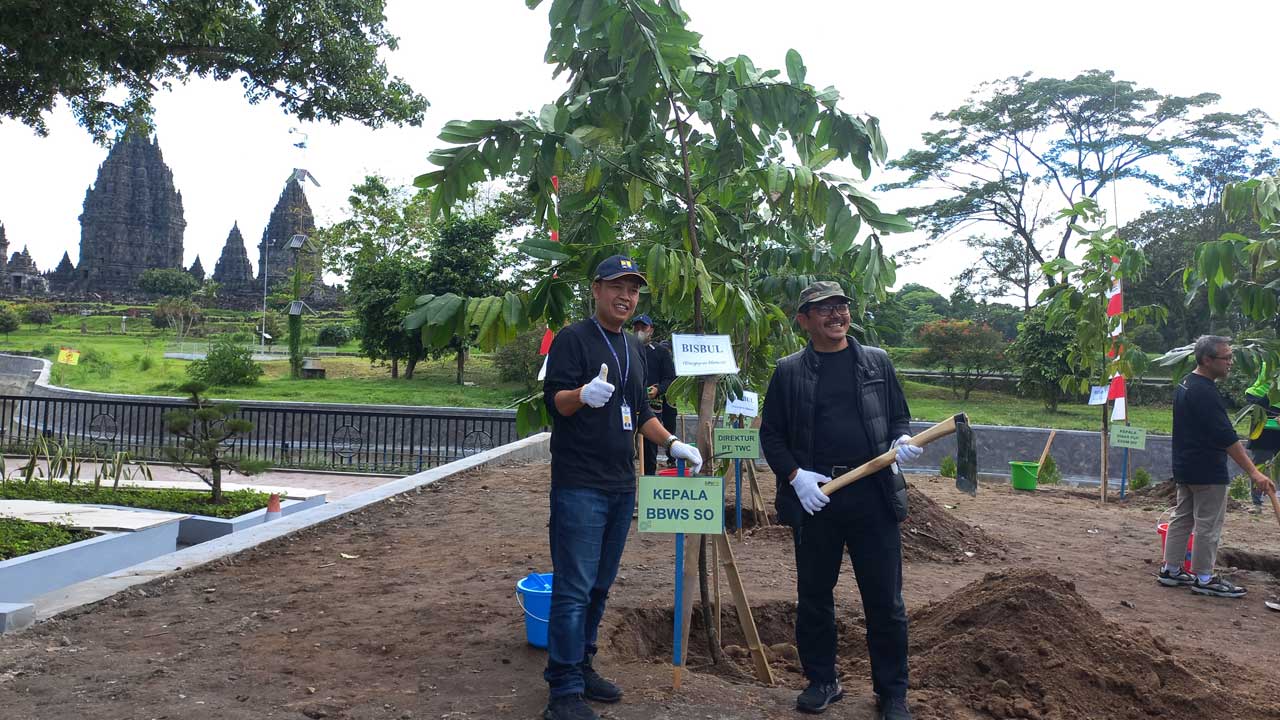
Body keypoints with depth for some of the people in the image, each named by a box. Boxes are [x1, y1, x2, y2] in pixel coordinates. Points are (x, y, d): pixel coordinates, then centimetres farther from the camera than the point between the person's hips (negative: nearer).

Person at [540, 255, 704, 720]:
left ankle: (581, 667, 26)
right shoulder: (573, 338, -6)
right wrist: (583, 394, -36)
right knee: (574, 588, -7)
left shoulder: (632, 349, 17)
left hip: (621, 485, 8)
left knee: (600, 585, 14)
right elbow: (554, 398, -15)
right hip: (580, 485, -7)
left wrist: (672, 443, 13)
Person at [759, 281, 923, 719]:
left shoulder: (877, 362, 9)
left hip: (873, 493, 0)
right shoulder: (789, 371, 4)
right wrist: (795, 475, -9)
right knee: (814, 596, 11)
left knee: (885, 599, 4)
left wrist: (902, 441, -7)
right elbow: (771, 434, 5)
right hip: (813, 495, 0)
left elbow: (899, 416, 15)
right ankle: (821, 682, 28)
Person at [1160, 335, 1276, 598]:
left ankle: (1170, 570, 19)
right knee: (1209, 525, 0)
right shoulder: (1205, 392, -22)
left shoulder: (1185, 385, 10)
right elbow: (1227, 437, -25)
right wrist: (1254, 472, -24)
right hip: (1207, 472, -10)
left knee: (1183, 518, 14)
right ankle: (1203, 579, 8)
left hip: (1185, 468, 10)